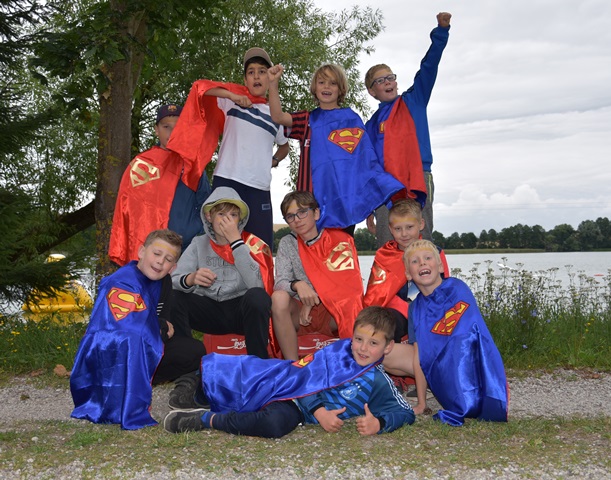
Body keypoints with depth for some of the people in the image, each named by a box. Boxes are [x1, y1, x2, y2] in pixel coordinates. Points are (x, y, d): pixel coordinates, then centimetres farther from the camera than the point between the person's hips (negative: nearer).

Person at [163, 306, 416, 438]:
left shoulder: (378, 384, -1)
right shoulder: (339, 349, 0)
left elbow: (406, 413, -2)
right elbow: (310, 374, -4)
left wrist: (378, 423, -23)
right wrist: (319, 411, -20)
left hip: (298, 412, -2)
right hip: (289, 386, 2)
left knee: (275, 424, -35)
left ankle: (208, 419, -19)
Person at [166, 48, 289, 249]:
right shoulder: (232, 100, 9)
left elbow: (284, 146, 36)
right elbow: (200, 87, -4)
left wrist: (274, 161, 16)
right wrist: (233, 96, -16)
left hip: (259, 188, 3)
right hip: (227, 181, -3)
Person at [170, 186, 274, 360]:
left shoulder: (253, 243, -3)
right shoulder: (199, 244, 5)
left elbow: (258, 284, -21)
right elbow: (174, 280, -8)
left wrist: (235, 240, -21)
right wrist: (191, 279, -32)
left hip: (243, 309, -2)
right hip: (208, 310, 2)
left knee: (256, 296, -34)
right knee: (172, 298, -23)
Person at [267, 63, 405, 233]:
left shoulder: (352, 118, 12)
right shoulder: (308, 120, 13)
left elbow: (365, 157, 8)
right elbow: (278, 117, -4)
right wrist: (273, 83, -16)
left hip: (347, 194, 0)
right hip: (316, 192, 0)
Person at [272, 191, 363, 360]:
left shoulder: (340, 240, 1)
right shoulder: (287, 244, 7)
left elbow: (348, 282, -8)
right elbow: (280, 284, -4)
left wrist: (313, 300, -15)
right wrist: (297, 285, -27)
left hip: (332, 314, -2)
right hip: (300, 313, 2)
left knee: (352, 309, -34)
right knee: (279, 298, -30)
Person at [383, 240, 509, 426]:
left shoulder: (456, 288, -13)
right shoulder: (416, 308, 2)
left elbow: (467, 337, -17)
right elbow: (419, 354, -1)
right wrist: (421, 403, -5)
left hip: (471, 365, -5)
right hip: (437, 367, 5)